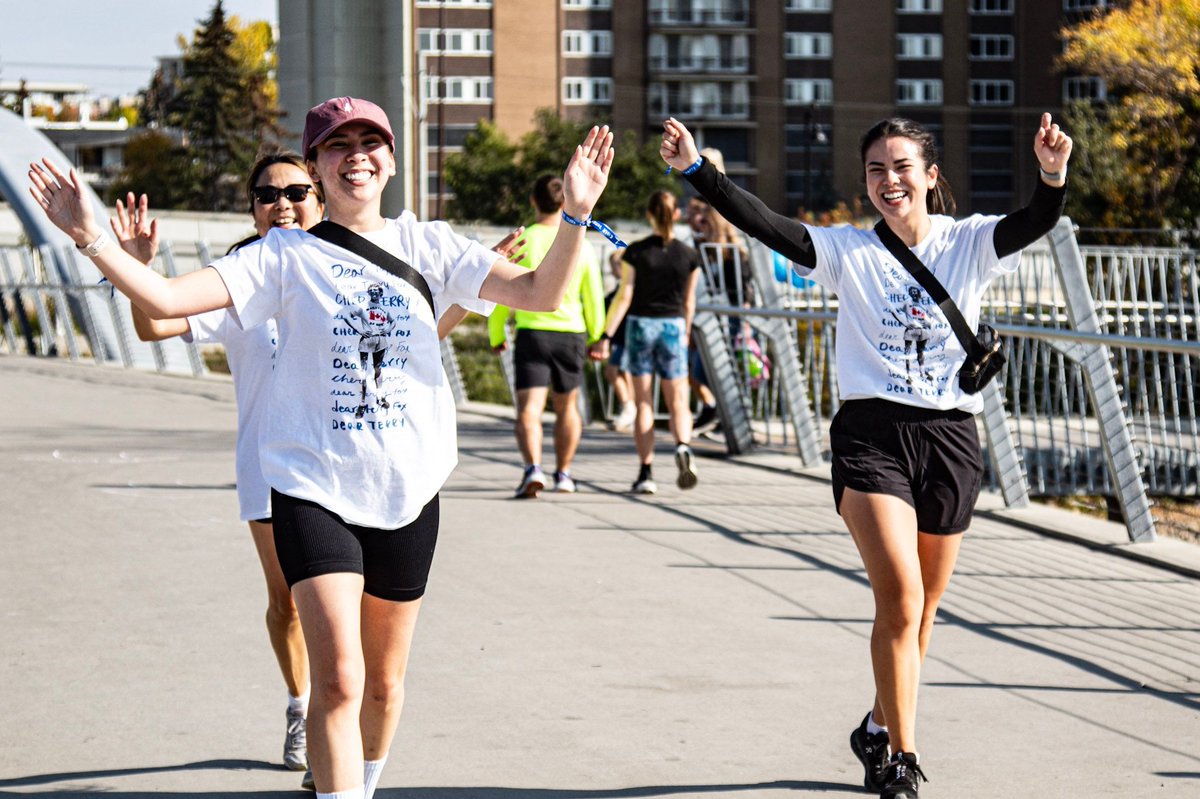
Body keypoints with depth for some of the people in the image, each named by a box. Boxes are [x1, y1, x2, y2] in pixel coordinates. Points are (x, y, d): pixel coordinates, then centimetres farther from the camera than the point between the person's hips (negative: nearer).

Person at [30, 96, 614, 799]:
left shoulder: (428, 246, 4)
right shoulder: (286, 256, -1)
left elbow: (541, 293, -4)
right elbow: (167, 300, -9)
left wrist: (576, 215, -19)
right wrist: (89, 237, -20)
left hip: (407, 491, 3)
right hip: (313, 487, -3)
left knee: (384, 681, 15)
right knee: (339, 681, -15)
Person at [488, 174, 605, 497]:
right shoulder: (581, 247, 0)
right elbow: (594, 299, 6)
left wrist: (496, 336, 12)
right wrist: (596, 338, 19)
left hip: (532, 332, -2)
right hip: (571, 333, 2)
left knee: (529, 408, -8)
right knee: (567, 407, 19)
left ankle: (533, 468, -29)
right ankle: (563, 474, 27)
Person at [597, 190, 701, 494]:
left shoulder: (636, 252, -7)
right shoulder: (689, 255, -1)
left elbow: (624, 297, -10)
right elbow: (689, 302, 7)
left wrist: (606, 335, -7)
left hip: (640, 325, -1)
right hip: (673, 327, 1)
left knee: (643, 403, 5)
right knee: (678, 402, 6)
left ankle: (646, 472, 2)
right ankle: (683, 447, -23)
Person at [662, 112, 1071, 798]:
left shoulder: (970, 244, 2)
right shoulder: (848, 251, 1)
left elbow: (1036, 223, -16)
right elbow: (763, 224, -10)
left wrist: (1054, 176, -37)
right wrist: (696, 169, -22)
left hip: (951, 436, 2)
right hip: (871, 436, -2)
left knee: (923, 608, 14)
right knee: (900, 598, -17)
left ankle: (882, 729, 37)